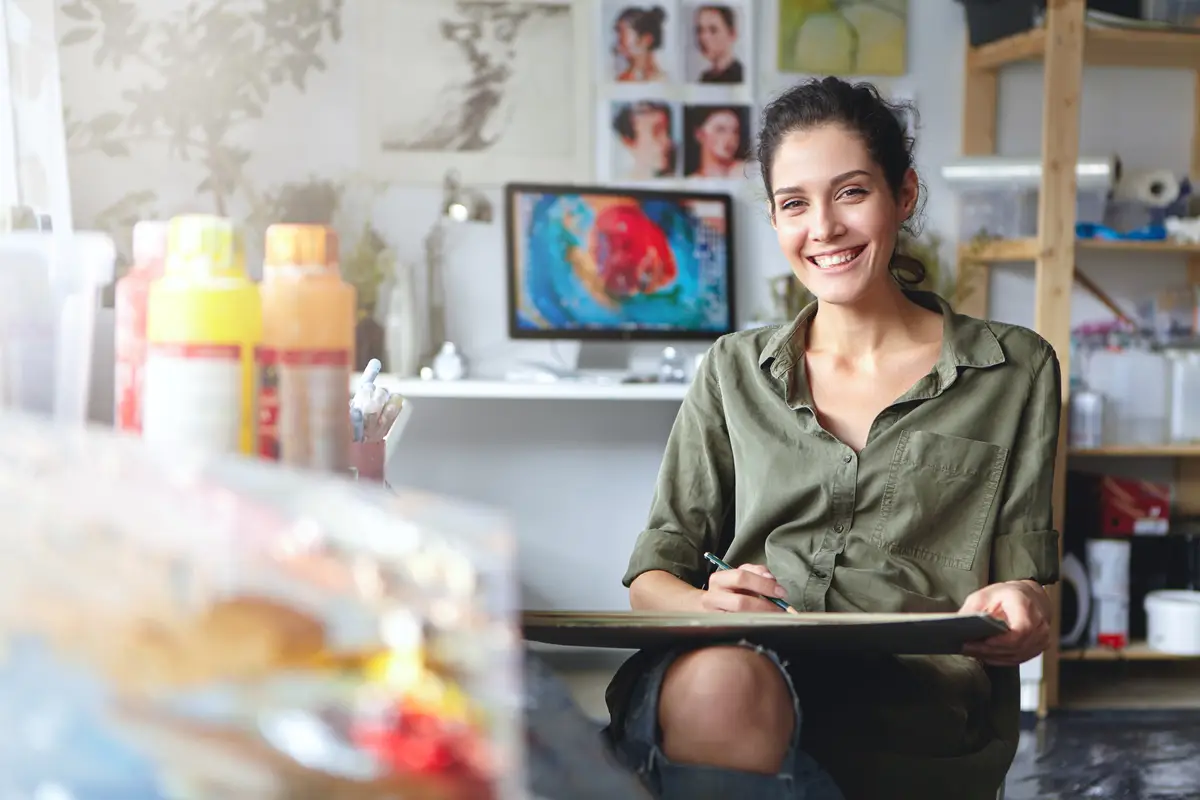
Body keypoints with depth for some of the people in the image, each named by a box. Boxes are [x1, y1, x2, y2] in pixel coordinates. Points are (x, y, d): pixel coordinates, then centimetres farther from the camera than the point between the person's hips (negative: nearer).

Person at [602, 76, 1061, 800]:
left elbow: (1027, 589, 13)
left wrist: (1017, 613, -14)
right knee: (717, 682, -38)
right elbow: (653, 574, 14)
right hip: (747, 664, 2)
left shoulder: (1015, 371, 15)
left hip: (915, 702, -1)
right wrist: (707, 605, -12)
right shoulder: (735, 370, 20)